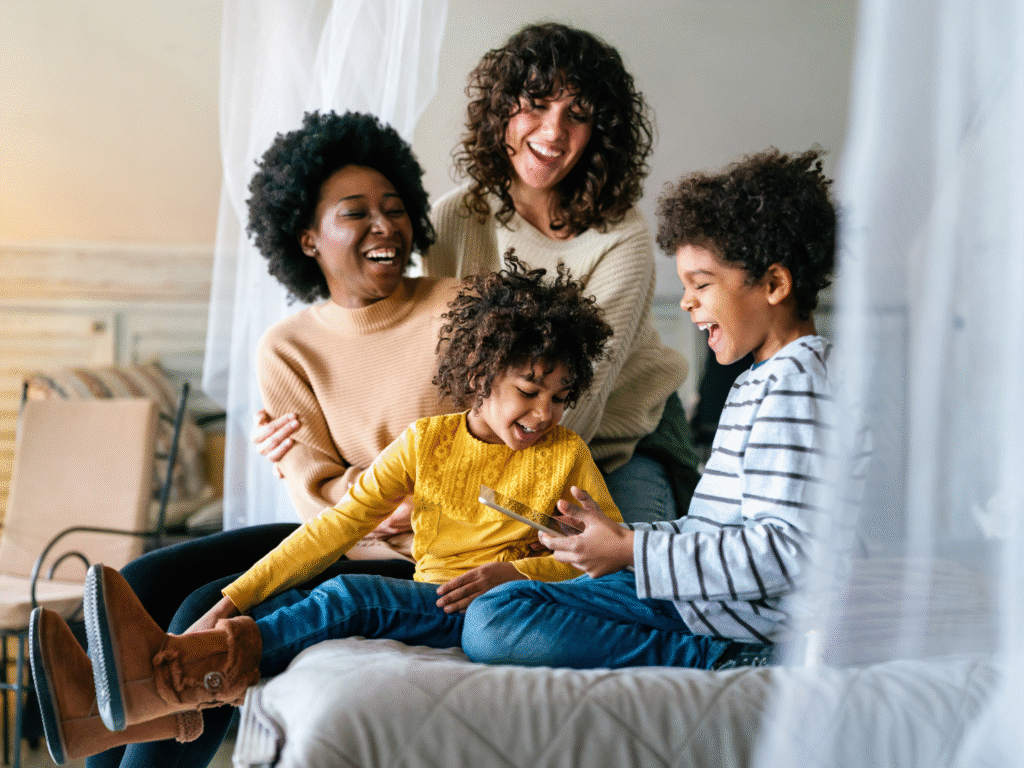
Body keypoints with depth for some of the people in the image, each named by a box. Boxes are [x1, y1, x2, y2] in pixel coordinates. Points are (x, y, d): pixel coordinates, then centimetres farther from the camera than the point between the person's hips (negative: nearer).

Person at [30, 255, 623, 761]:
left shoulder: (566, 455, 5)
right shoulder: (427, 442, 8)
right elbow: (335, 527, 2)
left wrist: (515, 572, -13)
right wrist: (231, 602, -8)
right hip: (421, 602, 4)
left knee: (350, 595, -31)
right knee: (282, 607, -23)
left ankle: (182, 678, -45)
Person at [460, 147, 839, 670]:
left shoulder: (797, 380, -14)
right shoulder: (758, 382, 20)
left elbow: (783, 553, -24)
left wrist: (632, 552, -19)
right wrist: (614, 534, 6)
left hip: (748, 626, -11)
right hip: (697, 600, 11)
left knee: (496, 626, -21)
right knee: (491, 613, 12)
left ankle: (714, 663, -15)